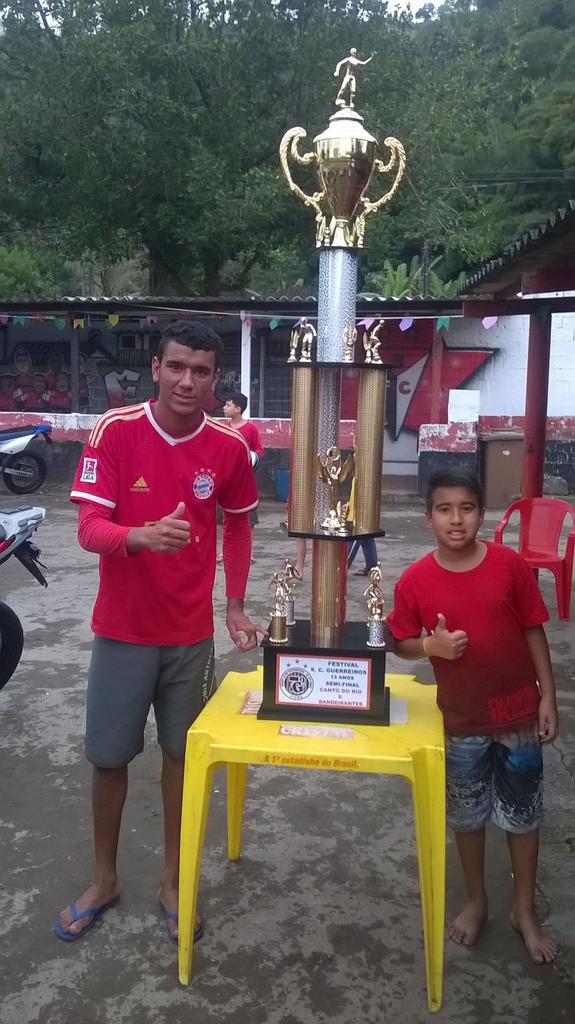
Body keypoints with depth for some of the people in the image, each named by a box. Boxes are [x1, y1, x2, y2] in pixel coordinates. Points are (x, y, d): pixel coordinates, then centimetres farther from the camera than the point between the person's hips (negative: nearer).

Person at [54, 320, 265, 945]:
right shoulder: (115, 430, -13)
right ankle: (104, 879, 34)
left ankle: (172, 881, 32)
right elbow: (88, 528, -17)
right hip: (121, 629, -1)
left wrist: (236, 608, 7)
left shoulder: (229, 448, -6)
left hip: (191, 633, 2)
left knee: (181, 753, 13)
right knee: (108, 756, 11)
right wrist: (142, 535, -38)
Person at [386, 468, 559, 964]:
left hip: (519, 712, 0)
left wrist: (548, 698, -4)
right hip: (462, 718, 0)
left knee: (523, 813, 14)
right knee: (467, 813, 17)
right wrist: (432, 645, -22)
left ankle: (525, 910, 34)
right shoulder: (415, 580, -13)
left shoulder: (511, 564, -13)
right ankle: (476, 900, 40)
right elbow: (401, 642, -1)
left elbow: (534, 631, -4)